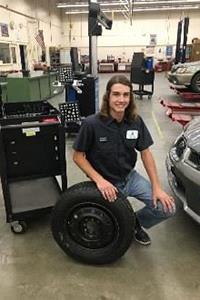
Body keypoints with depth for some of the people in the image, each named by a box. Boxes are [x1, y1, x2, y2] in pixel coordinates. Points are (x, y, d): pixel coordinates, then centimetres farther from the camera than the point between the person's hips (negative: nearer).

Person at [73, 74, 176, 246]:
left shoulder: (136, 121, -9)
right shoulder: (92, 123, -21)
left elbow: (145, 153, -2)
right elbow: (78, 156, -13)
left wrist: (157, 187, -8)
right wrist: (99, 180, -24)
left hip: (130, 177, 3)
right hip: (106, 183, -3)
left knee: (167, 208, -9)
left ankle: (136, 222, 20)